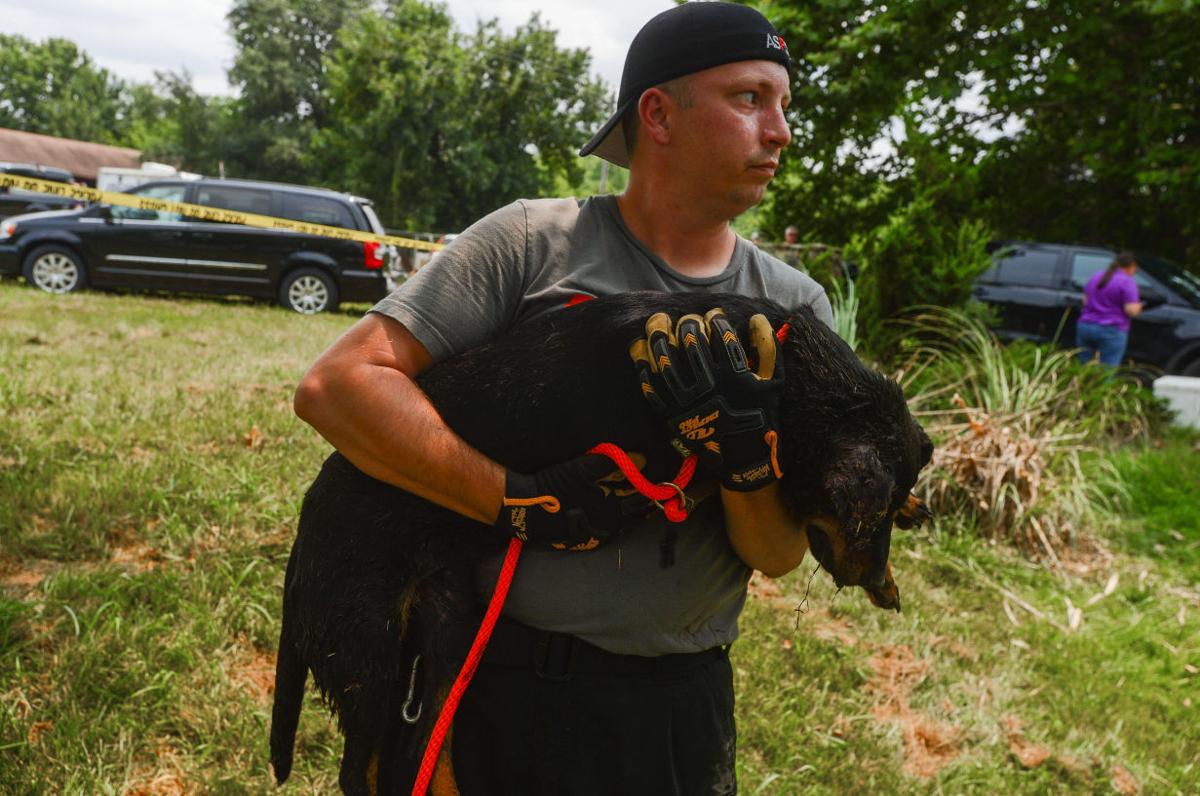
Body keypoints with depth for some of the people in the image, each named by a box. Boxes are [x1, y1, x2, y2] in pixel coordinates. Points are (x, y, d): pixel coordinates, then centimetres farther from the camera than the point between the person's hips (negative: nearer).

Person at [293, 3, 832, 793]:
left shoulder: (796, 307, 0)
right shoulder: (531, 241, -10)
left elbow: (782, 556, -2)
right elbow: (337, 384, -16)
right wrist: (519, 503, -22)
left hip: (686, 700, 4)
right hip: (510, 688, -3)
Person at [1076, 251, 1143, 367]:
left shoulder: (1095, 276, 13)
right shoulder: (1127, 282, -7)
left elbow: (1085, 301, 17)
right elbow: (1131, 311, -11)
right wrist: (1138, 307, 9)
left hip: (1085, 327, 6)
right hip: (1112, 331, -6)